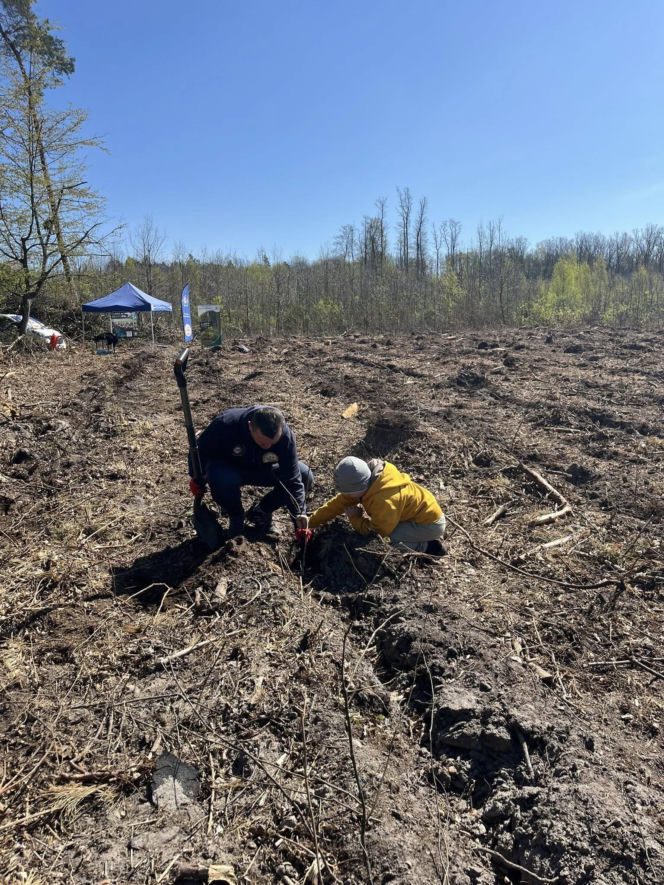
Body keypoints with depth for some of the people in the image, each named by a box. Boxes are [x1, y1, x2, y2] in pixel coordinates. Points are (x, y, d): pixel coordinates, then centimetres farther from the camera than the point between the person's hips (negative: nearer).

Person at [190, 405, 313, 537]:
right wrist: (197, 478, -11)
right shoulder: (226, 424, -36)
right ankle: (236, 517, -5)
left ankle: (261, 511, 2)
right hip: (228, 467, -2)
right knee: (220, 480, -39)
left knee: (305, 476, -19)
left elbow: (292, 480, -24)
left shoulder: (285, 436, -29)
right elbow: (200, 449, -15)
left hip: (264, 470, 2)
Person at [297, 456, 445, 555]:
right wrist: (311, 521, -6)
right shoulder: (369, 482, -9)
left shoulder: (383, 500, -35)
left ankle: (427, 547, -3)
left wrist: (354, 517, -10)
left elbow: (378, 531, -22)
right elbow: (340, 502, -4)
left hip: (431, 524, -9)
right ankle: (426, 543, 13)